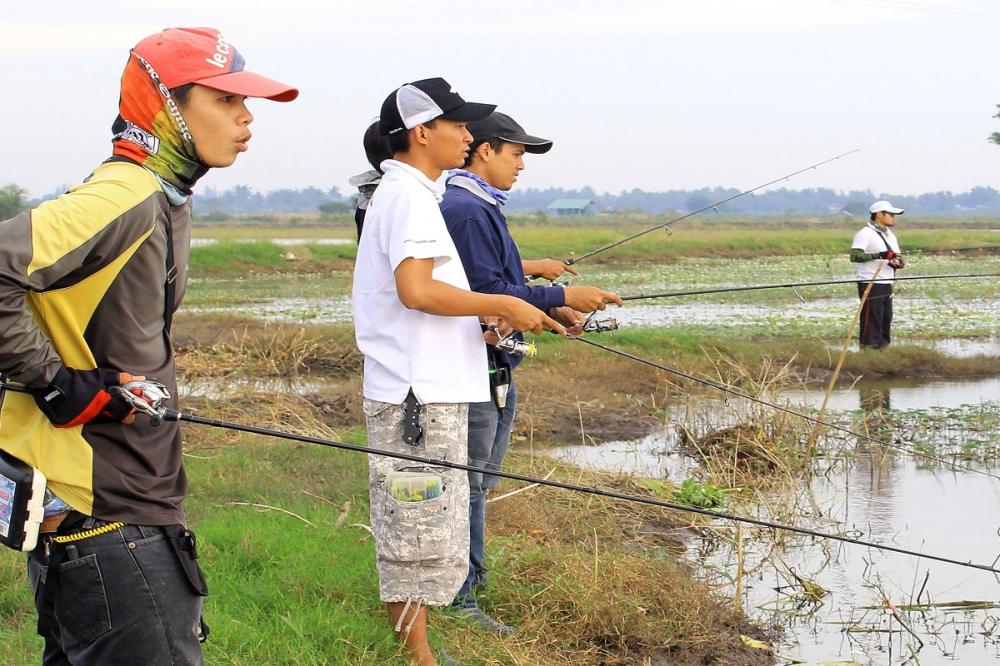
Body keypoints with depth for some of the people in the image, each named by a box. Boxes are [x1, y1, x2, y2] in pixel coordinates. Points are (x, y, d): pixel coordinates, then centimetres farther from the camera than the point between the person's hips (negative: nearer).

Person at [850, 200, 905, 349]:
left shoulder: (890, 235, 18)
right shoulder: (866, 234, -10)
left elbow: (898, 257, 23)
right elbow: (854, 255, -22)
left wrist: (898, 262, -2)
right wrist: (880, 255, -28)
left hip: (887, 286, 9)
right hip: (871, 285, -9)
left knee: (885, 322, 10)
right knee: (871, 322, -10)